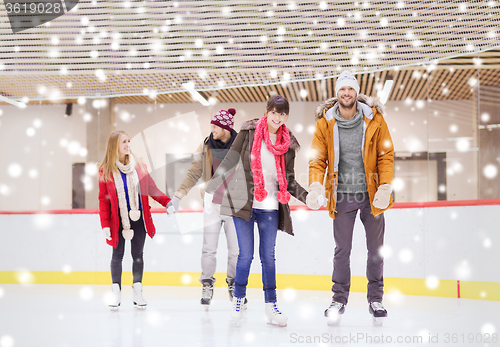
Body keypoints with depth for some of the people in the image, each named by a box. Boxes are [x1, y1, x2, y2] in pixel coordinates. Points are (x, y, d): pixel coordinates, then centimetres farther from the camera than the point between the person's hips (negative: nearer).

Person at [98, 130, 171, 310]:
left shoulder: (139, 167, 3)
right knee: (117, 255, 6)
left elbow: (152, 189, 6)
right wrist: (105, 225, -7)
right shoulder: (105, 171, -3)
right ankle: (116, 292, 16)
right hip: (118, 220, -2)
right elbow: (103, 200, -2)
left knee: (137, 255, 7)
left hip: (138, 219, 2)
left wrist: (168, 202, -9)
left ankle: (137, 291, 16)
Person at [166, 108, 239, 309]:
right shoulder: (205, 148, 1)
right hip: (212, 205, 1)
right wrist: (177, 197, -1)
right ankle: (207, 285, 13)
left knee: (236, 250, 3)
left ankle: (233, 284, 23)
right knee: (208, 249, -3)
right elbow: (193, 174, 5)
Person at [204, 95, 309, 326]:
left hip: (270, 206, 2)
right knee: (246, 254, -2)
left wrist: (306, 196, -6)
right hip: (244, 201, -2)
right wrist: (210, 189, 0)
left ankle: (271, 304, 15)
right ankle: (238, 300, 16)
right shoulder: (250, 131, -2)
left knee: (268, 256, 5)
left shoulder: (288, 143, 7)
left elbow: (289, 180, 11)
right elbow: (229, 161, 1)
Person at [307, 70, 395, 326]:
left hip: (371, 194, 0)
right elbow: (318, 159, -2)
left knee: (375, 248, 9)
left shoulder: (374, 118, -5)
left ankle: (375, 299, 23)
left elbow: (386, 155, -2)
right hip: (342, 195, 0)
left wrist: (385, 187, -13)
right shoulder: (325, 122, -4)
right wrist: (315, 185, -19)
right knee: (342, 249, 4)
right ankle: (339, 299, 19)